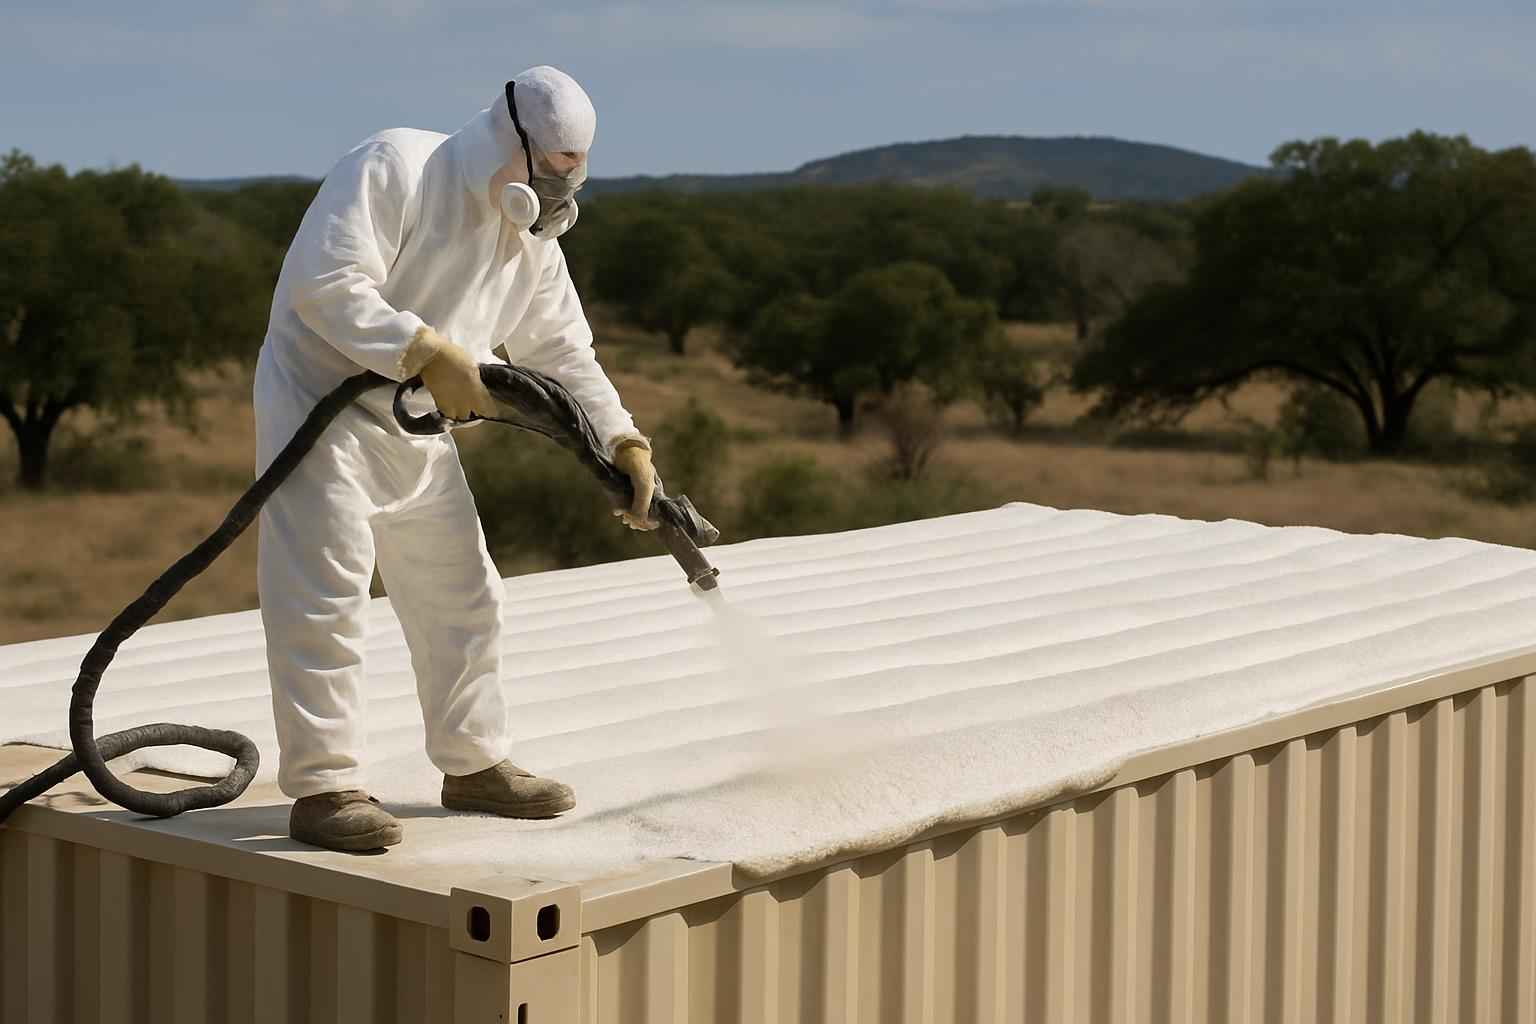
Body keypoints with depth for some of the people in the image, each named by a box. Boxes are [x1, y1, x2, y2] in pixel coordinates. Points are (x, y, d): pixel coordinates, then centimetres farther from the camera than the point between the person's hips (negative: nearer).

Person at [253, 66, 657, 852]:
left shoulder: (531, 239, 6)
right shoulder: (394, 167, -19)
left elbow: (564, 356, 13)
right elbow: (327, 285, -28)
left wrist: (627, 446, 3)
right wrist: (431, 356, -29)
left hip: (418, 426, 8)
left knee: (460, 596, 12)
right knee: (325, 595, -13)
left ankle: (474, 765, 24)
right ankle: (322, 786, -8)